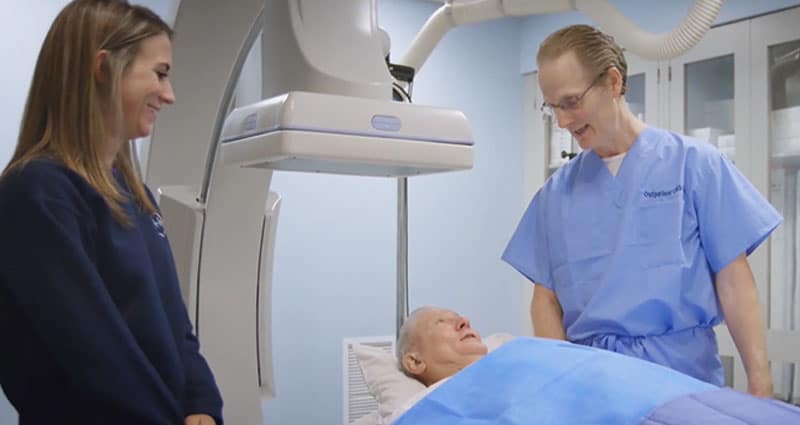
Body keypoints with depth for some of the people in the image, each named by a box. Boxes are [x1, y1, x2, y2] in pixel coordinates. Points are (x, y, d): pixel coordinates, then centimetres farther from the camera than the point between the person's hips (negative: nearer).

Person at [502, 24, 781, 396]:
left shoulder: (694, 163, 0)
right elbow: (545, 298, 8)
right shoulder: (555, 192, 7)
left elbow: (733, 282, -2)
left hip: (681, 369, -2)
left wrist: (760, 384, -9)